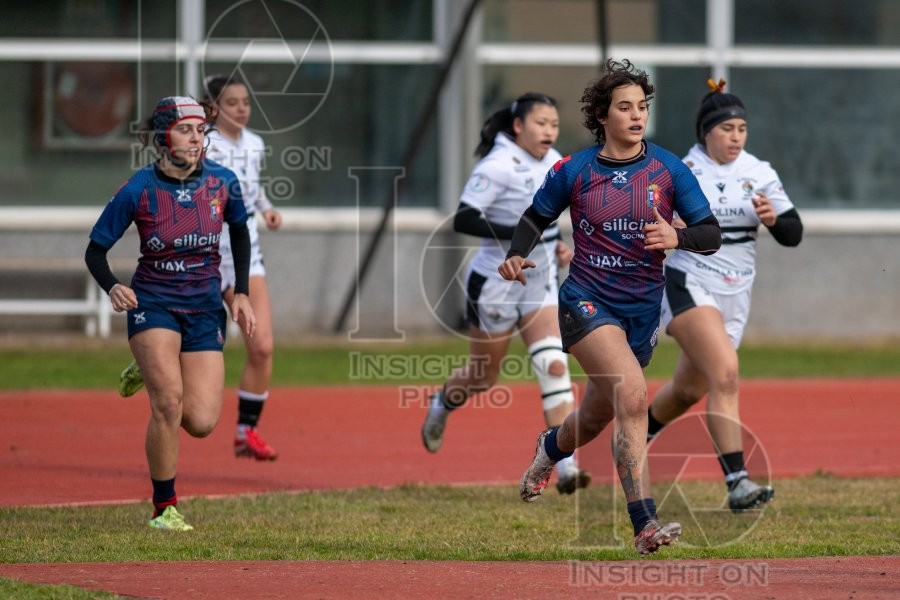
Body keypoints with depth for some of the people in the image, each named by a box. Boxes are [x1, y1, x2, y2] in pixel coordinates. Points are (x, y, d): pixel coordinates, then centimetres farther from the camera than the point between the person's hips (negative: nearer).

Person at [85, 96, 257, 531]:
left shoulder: (222, 183, -5)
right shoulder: (138, 191, -13)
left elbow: (239, 230, 16)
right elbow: (95, 251, -4)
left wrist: (241, 293, 9)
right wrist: (112, 288, -25)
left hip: (205, 307, 3)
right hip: (153, 303, -3)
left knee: (201, 423, -6)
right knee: (169, 400, -23)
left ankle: (154, 375, 29)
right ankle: (164, 508, -6)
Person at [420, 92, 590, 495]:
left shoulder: (554, 163, 4)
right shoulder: (497, 167, -19)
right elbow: (463, 220, -26)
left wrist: (556, 243, 7)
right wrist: (518, 234, -33)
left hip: (540, 283, 5)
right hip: (496, 284, -5)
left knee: (554, 366, -14)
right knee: (483, 377, 12)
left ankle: (566, 467, -19)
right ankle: (440, 406, 47)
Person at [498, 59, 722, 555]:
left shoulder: (668, 169, -1)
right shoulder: (575, 171, -3)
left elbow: (711, 234, -1)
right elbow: (536, 217, 13)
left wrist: (677, 237, -22)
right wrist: (517, 255, -5)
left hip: (643, 309, 4)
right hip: (587, 303, -4)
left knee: (595, 419, 18)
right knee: (632, 394, -27)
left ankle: (551, 448, 56)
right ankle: (644, 525, -28)